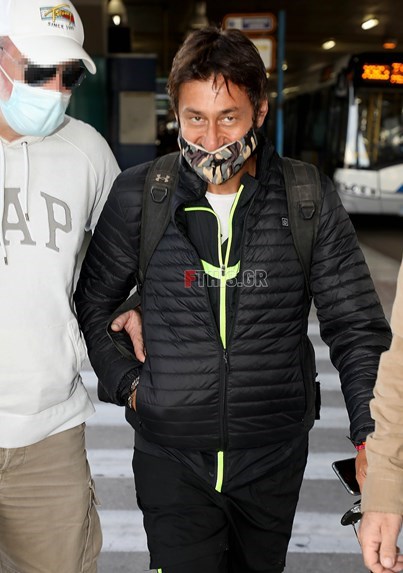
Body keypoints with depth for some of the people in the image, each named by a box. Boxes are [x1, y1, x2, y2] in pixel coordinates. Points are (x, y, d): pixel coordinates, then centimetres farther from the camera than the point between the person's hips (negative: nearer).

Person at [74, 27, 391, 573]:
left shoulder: (311, 201, -6)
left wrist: (370, 435, -12)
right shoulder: (138, 196, -5)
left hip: (274, 456, 1)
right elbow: (92, 302, 9)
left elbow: (355, 327, -3)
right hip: (171, 456, -1)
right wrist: (125, 381, -1)